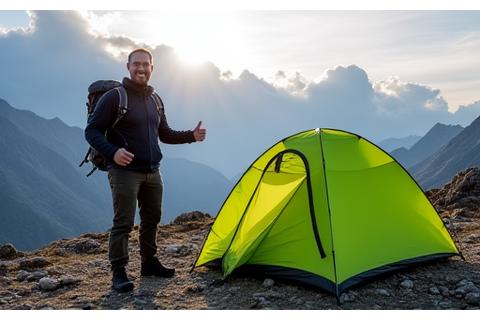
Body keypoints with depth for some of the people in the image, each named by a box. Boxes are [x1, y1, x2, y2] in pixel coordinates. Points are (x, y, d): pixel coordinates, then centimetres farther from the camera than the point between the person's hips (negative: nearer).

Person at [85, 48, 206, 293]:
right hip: (125, 171, -7)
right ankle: (118, 274, 3)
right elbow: (92, 131, -9)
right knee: (123, 223, -7)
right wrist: (112, 152, -25)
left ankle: (149, 263, 30)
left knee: (151, 219, 15)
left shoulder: (154, 100, 12)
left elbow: (165, 135, 21)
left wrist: (191, 135, 6)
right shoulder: (114, 97, -9)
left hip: (152, 172, 7)